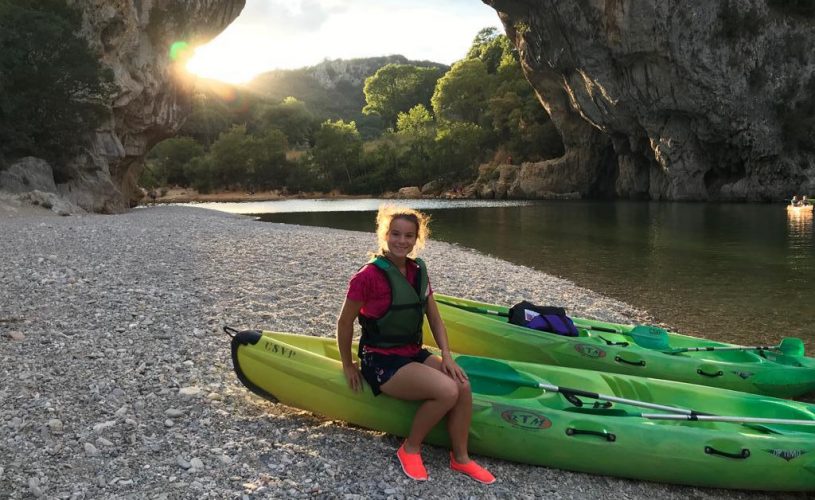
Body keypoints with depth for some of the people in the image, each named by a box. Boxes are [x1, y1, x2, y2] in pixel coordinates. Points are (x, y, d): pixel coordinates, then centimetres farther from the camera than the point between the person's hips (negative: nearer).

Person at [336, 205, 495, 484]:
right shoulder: (369, 276, -17)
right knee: (447, 391, -25)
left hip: (414, 354, 7)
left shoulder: (418, 272, 5)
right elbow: (345, 322, -9)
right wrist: (348, 367, -1)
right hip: (381, 360, -7)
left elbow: (434, 318, 8)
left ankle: (460, 457, 0)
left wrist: (446, 356, -4)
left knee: (462, 385, -17)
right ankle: (410, 449, -2)